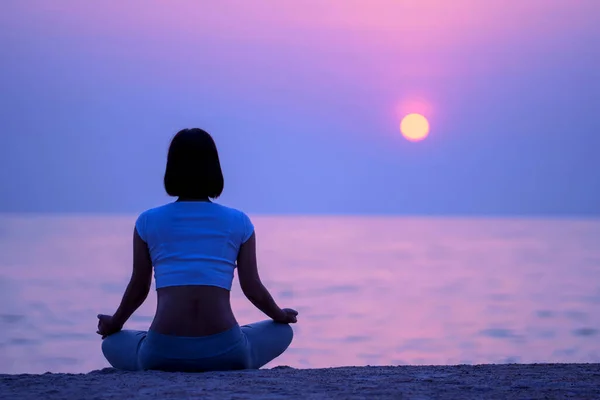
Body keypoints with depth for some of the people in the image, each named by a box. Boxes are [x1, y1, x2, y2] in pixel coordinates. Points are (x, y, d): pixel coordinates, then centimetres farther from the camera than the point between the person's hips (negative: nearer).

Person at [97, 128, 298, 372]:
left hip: (163, 354, 0)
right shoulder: (238, 222, 7)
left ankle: (169, 372, 14)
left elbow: (139, 287, 15)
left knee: (111, 344, 33)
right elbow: (253, 289, 9)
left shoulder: (148, 221, 8)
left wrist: (114, 324, 35)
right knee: (282, 331, 29)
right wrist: (281, 315, 31)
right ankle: (224, 370, 13)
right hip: (224, 352, 0)